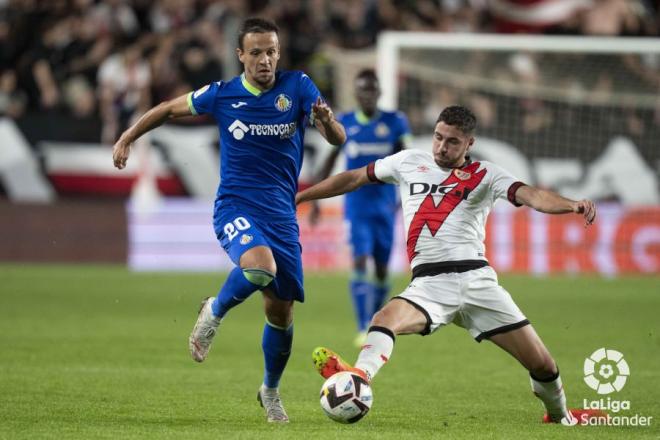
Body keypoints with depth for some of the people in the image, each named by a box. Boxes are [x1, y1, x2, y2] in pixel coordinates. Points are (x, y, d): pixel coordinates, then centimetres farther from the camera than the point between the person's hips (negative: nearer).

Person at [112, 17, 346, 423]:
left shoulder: (298, 87, -4)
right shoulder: (222, 95, -3)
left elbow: (338, 139, -11)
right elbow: (171, 109, 14)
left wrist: (327, 120, -33)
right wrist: (128, 138, 13)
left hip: (282, 215, 2)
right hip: (235, 207, -2)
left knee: (282, 311, 6)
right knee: (260, 266, -34)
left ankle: (271, 390, 30)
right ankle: (215, 313, -3)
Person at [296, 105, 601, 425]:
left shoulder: (485, 175, 7)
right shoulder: (408, 162, 15)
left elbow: (530, 195, -9)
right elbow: (353, 179, 25)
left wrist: (572, 205, -29)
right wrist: (298, 197, 28)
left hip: (475, 277, -1)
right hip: (428, 284, 1)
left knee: (541, 363, -2)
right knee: (385, 318, -33)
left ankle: (560, 416, 26)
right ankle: (359, 376, -58)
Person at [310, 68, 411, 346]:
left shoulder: (394, 123, 1)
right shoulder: (343, 123, 3)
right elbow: (329, 162, 11)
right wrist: (315, 201, 9)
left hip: (385, 206, 1)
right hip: (356, 205, -1)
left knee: (381, 269, 7)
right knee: (359, 261, -16)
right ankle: (363, 330, -18)